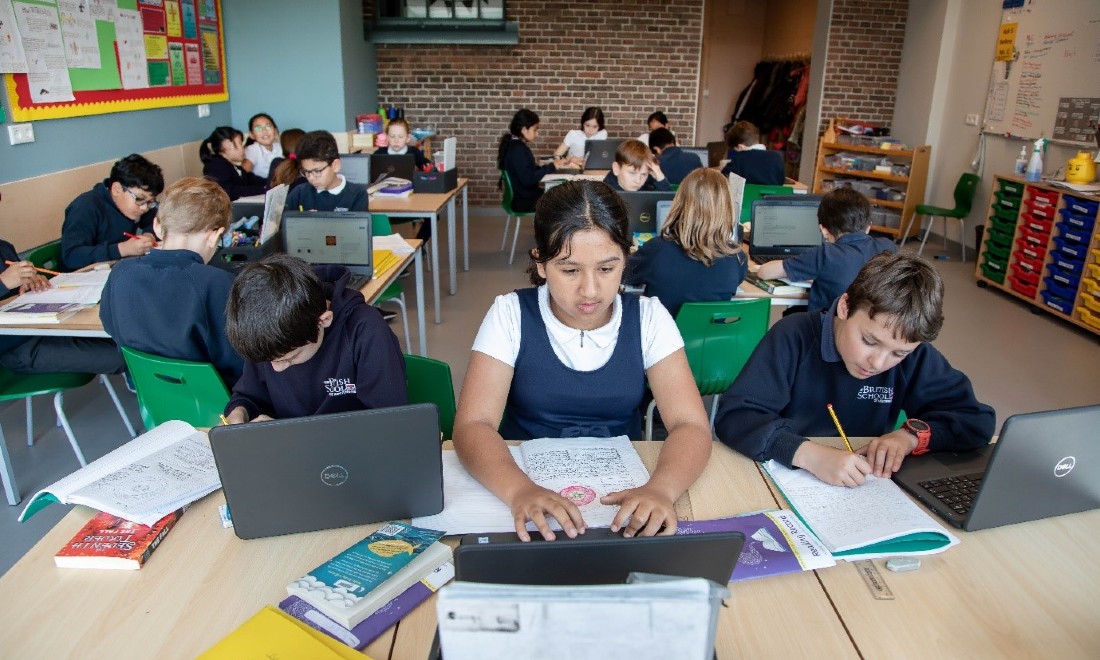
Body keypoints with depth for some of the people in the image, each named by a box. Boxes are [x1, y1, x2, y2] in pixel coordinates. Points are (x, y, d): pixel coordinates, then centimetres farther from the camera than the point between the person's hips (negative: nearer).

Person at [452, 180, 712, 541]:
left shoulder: (648, 317, -6)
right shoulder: (511, 315, -10)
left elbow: (691, 425, -12)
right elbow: (473, 425, -18)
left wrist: (660, 488, -33)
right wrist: (518, 489, -37)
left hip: (621, 493, 1)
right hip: (526, 484, -1)